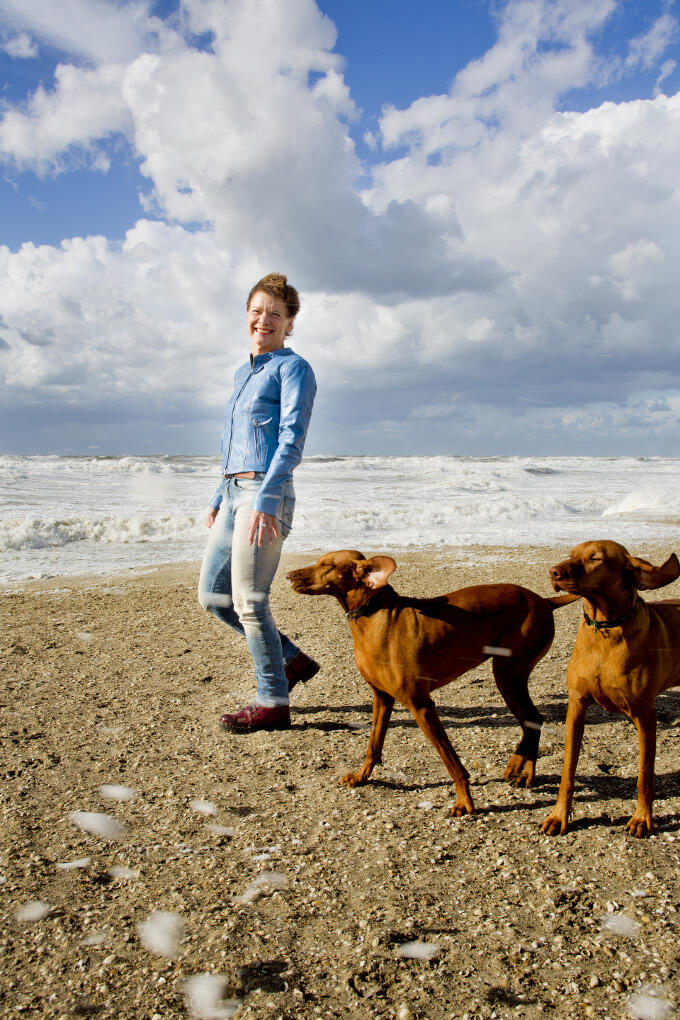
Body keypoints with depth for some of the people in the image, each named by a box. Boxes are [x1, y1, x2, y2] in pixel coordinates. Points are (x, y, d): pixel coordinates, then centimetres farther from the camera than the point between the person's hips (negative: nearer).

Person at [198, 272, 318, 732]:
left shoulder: (293, 368, -3)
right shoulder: (243, 374, 21)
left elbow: (292, 440, -15)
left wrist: (266, 501, -24)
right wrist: (220, 499, 25)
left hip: (265, 495, -9)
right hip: (235, 492, 9)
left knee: (249, 600, -6)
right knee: (213, 595, 10)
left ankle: (273, 703, 8)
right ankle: (292, 660, 23)